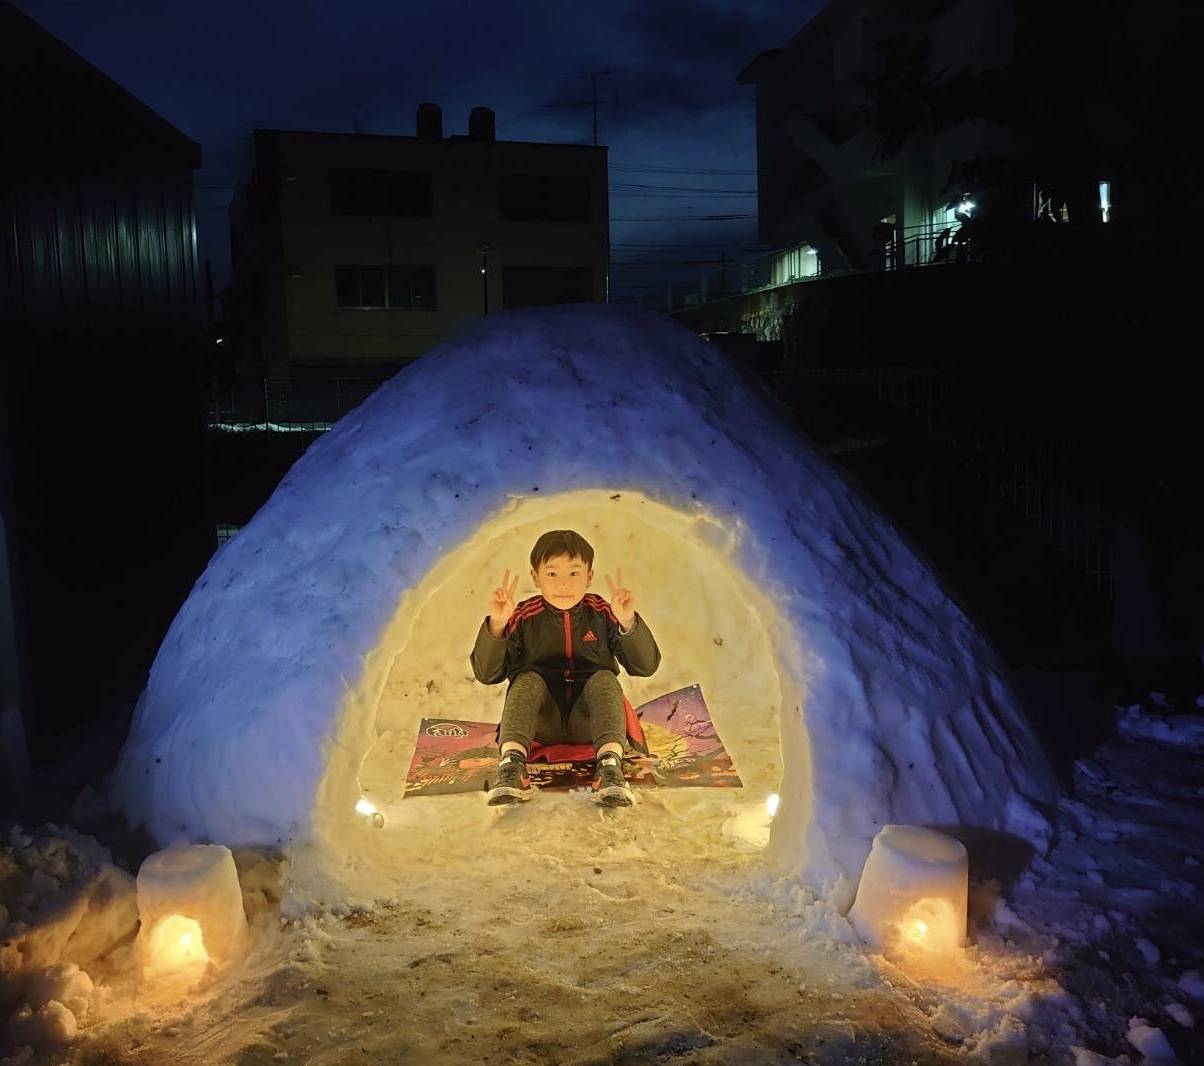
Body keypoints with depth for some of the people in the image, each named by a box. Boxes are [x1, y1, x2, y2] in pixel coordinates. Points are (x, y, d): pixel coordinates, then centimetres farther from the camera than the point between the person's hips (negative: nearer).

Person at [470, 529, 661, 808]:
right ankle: (512, 761, -40)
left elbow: (646, 666, -4)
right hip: (542, 722, 0)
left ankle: (610, 762, -40)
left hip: (588, 721, 0)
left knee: (605, 679, -25)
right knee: (527, 679, -26)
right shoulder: (524, 617, -2)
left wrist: (628, 623, -21)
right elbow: (486, 674, -6)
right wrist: (497, 624, -21)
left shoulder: (602, 613, 1)